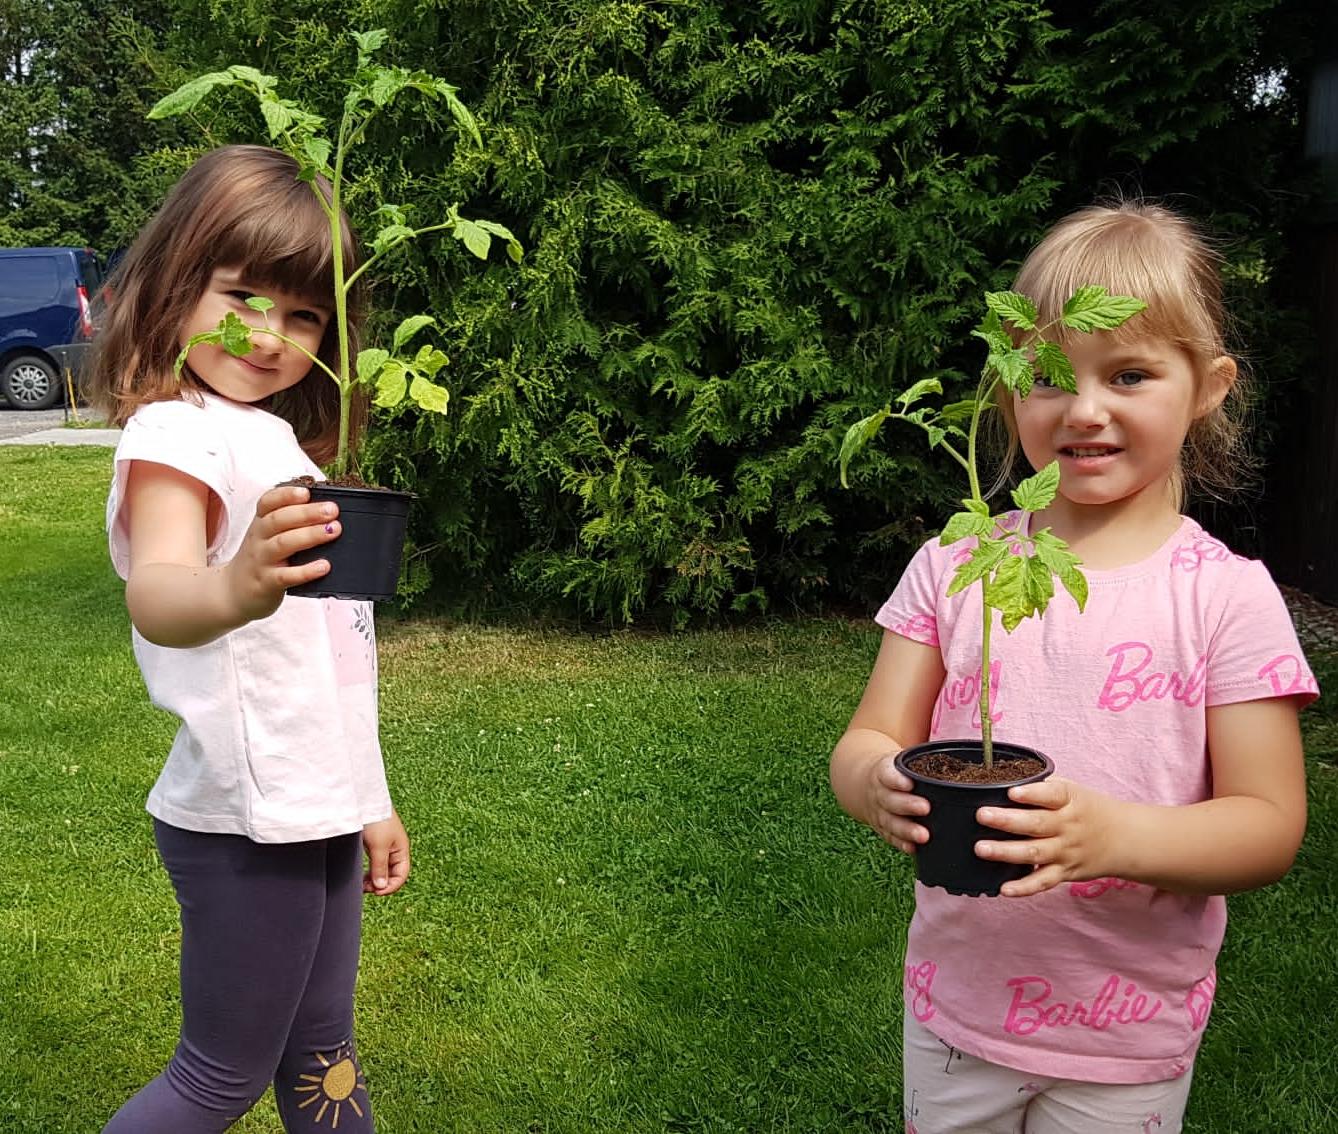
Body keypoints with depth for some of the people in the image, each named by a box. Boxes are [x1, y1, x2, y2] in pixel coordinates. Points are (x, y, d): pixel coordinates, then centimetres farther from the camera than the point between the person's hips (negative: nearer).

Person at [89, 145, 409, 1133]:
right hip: (245, 822, -8)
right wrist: (235, 589, -59)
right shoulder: (176, 433, -14)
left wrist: (367, 800, 19)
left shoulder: (275, 438, 13)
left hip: (316, 810, 9)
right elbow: (156, 597, -36)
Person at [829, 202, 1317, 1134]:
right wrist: (881, 785, -27)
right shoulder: (953, 567, -4)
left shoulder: (1225, 595, -11)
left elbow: (1269, 826, -12)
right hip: (954, 1000, 2)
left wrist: (1113, 835, -30)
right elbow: (866, 742, -3)